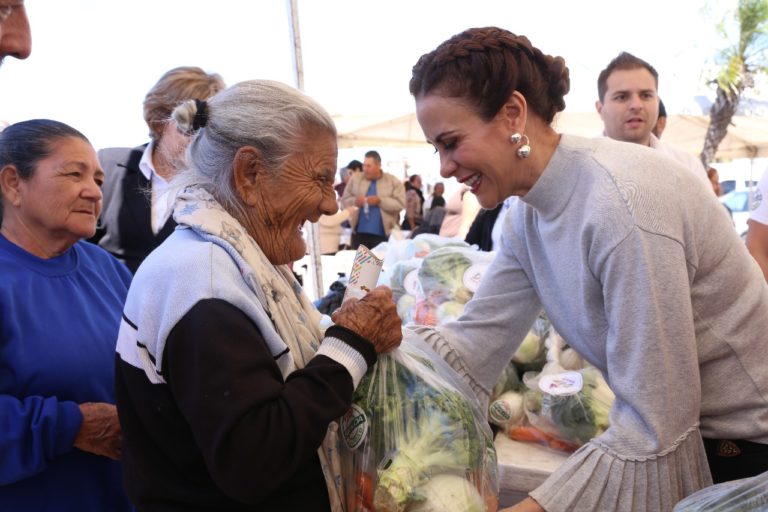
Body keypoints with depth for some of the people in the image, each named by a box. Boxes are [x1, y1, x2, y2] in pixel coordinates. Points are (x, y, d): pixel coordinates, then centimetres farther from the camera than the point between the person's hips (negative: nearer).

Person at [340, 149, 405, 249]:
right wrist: (355, 201, -14)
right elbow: (344, 201, 8)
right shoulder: (355, 179, 8)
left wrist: (380, 201, -17)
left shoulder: (393, 182, 2)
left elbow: (400, 204, -6)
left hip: (383, 234, -2)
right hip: (359, 232, 2)